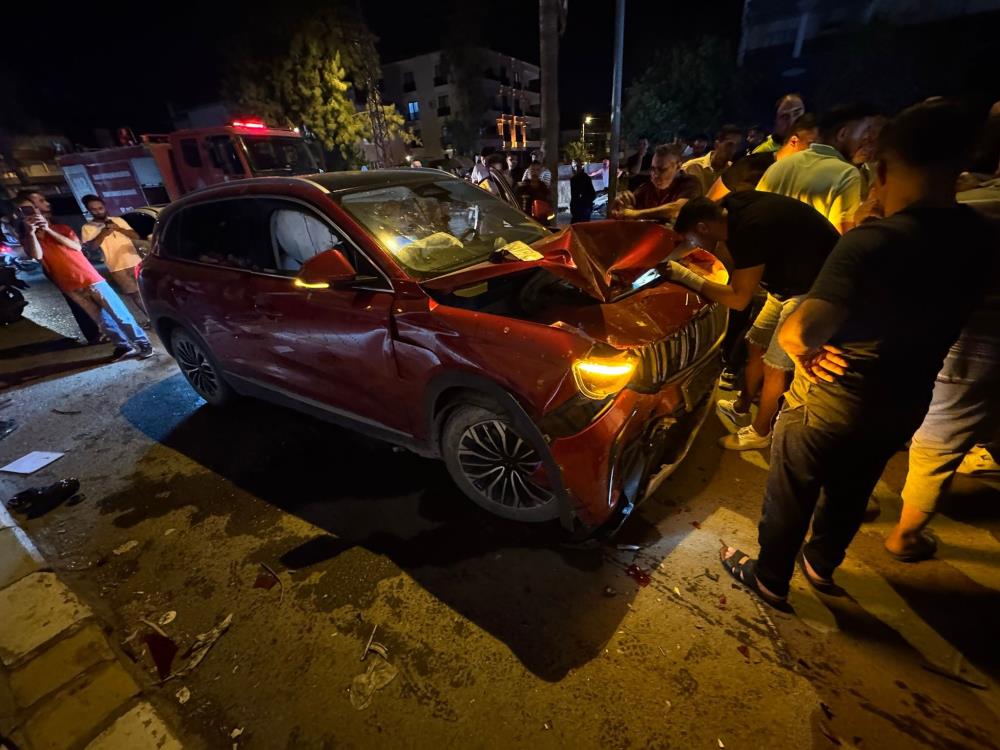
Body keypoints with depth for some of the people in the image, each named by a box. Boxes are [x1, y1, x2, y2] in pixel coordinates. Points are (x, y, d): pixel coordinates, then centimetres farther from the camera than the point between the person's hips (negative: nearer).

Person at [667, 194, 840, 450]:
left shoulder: (750, 229, -32)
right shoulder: (729, 209, -7)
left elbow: (739, 298, -25)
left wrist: (687, 277, -22)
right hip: (790, 282, 9)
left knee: (775, 366, -2)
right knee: (757, 345, 16)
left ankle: (759, 433, 16)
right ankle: (741, 408, 34)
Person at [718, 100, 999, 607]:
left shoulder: (872, 243, -28)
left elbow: (795, 334, -32)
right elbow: (929, 315, 6)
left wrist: (800, 345, -12)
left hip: (830, 404, -7)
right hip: (903, 407, 7)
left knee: (789, 497, 15)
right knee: (850, 494, 27)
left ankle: (769, 579, 37)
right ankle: (822, 566, 52)